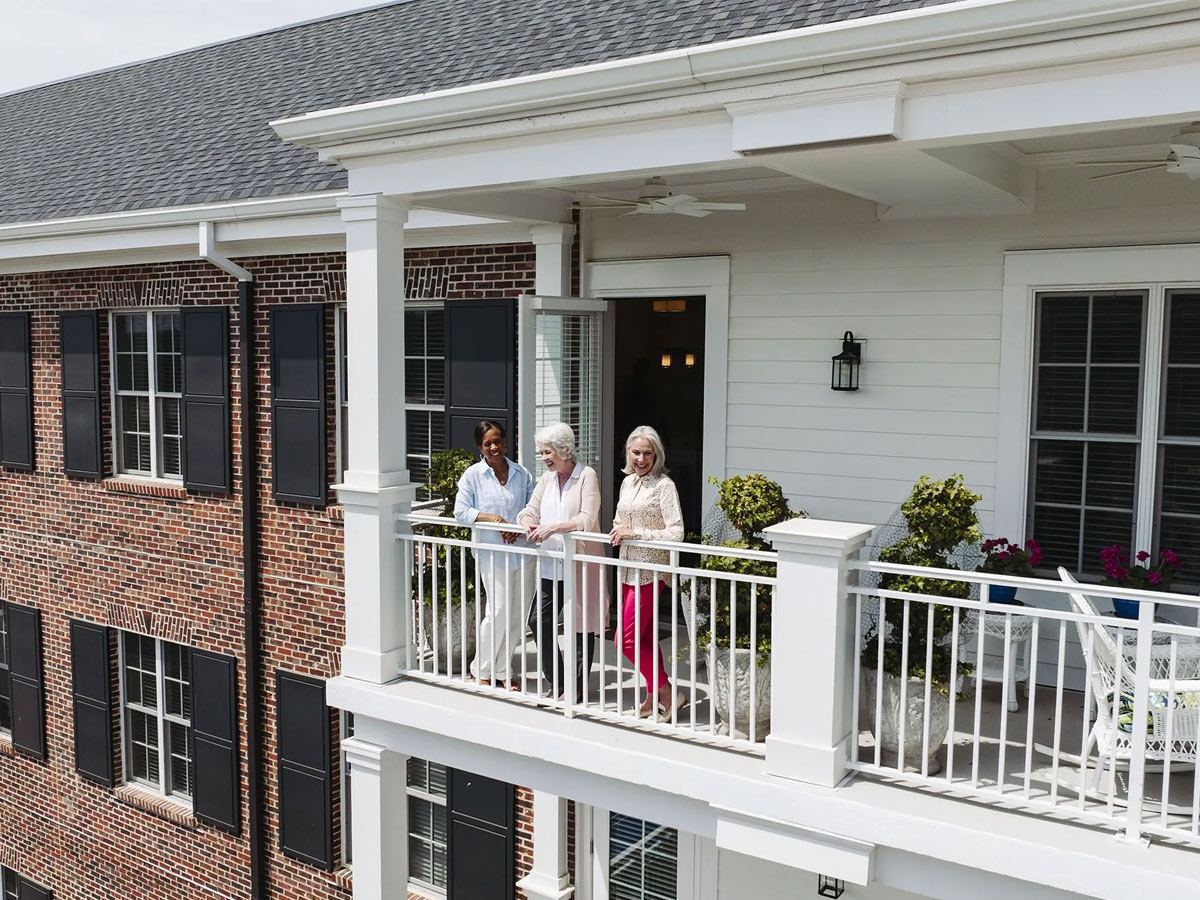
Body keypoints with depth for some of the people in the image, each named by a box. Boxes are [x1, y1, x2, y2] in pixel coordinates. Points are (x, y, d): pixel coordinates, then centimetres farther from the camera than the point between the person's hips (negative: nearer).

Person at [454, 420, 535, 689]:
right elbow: (461, 511, -5)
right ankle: (482, 670, 12)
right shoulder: (472, 475, -1)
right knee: (499, 611, -8)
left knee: (518, 614, 8)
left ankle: (503, 670, 23)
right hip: (492, 555, -3)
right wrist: (490, 518, -18)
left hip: (522, 553, 4)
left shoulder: (522, 473, 6)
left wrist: (519, 527, -11)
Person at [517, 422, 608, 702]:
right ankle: (557, 682, 22)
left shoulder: (586, 476, -8)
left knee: (582, 627, 5)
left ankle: (578, 687, 17)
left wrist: (553, 528, -27)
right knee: (541, 625, 5)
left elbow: (587, 519, -17)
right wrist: (529, 524, -15)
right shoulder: (547, 479, 12)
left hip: (580, 564, -6)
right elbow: (530, 510, 8)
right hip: (550, 566, 6)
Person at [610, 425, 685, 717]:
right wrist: (618, 532, 1)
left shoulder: (664, 486, -11)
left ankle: (667, 692, 5)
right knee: (645, 638, 14)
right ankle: (655, 697, 25)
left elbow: (676, 533, -17)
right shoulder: (627, 482, 11)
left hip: (650, 572, -7)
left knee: (626, 640, -8)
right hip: (628, 569, 8)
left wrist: (636, 533, -21)